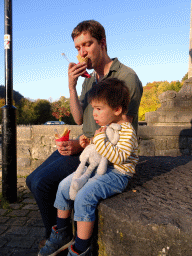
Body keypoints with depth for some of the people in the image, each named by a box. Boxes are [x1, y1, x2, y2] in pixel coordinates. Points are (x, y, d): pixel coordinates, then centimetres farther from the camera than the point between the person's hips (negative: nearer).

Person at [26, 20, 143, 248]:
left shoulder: (126, 77, -12)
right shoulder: (89, 80, 14)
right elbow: (79, 119, 5)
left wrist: (81, 145, -25)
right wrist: (71, 87, -8)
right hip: (84, 145, 8)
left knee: (42, 182, -19)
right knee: (33, 181, 4)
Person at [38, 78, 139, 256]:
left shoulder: (126, 131, -16)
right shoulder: (105, 127, 11)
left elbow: (119, 157, -27)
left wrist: (100, 140, -30)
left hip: (117, 174, -9)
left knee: (84, 197, -27)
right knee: (64, 186, 4)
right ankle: (62, 234, 19)